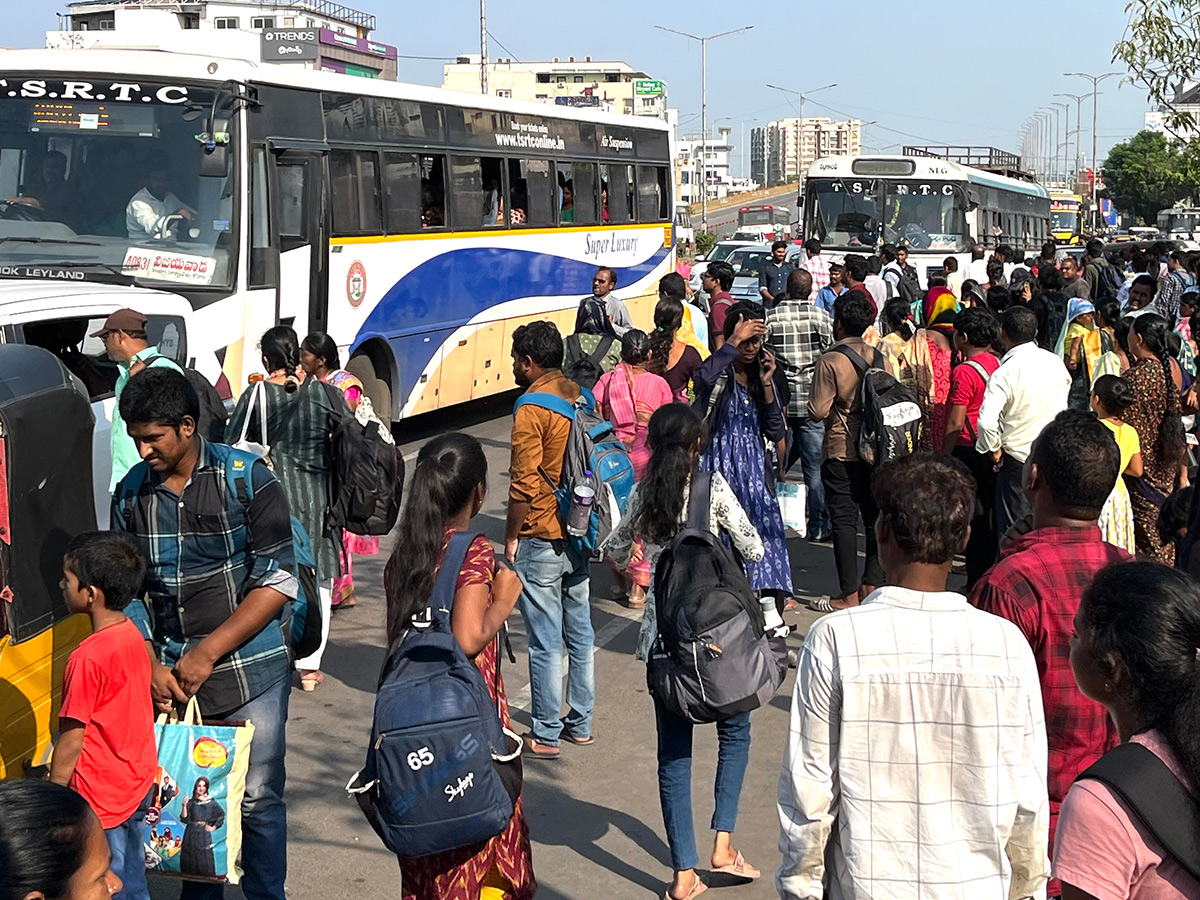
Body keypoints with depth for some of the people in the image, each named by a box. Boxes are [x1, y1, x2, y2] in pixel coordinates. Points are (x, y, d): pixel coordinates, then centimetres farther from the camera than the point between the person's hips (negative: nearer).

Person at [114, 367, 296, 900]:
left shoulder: (247, 479, -10)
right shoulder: (132, 492, 2)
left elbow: (277, 581, -12)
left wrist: (207, 654, -14)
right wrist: (151, 665, -5)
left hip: (249, 672, -3)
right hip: (172, 676, 4)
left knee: (257, 799, 4)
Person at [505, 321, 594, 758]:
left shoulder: (531, 409, -15)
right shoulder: (580, 397, 7)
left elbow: (524, 483, -17)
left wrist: (511, 537, -7)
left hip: (541, 539, -8)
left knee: (545, 643, -1)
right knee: (580, 634, 14)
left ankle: (545, 735, 5)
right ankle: (580, 723, 23)